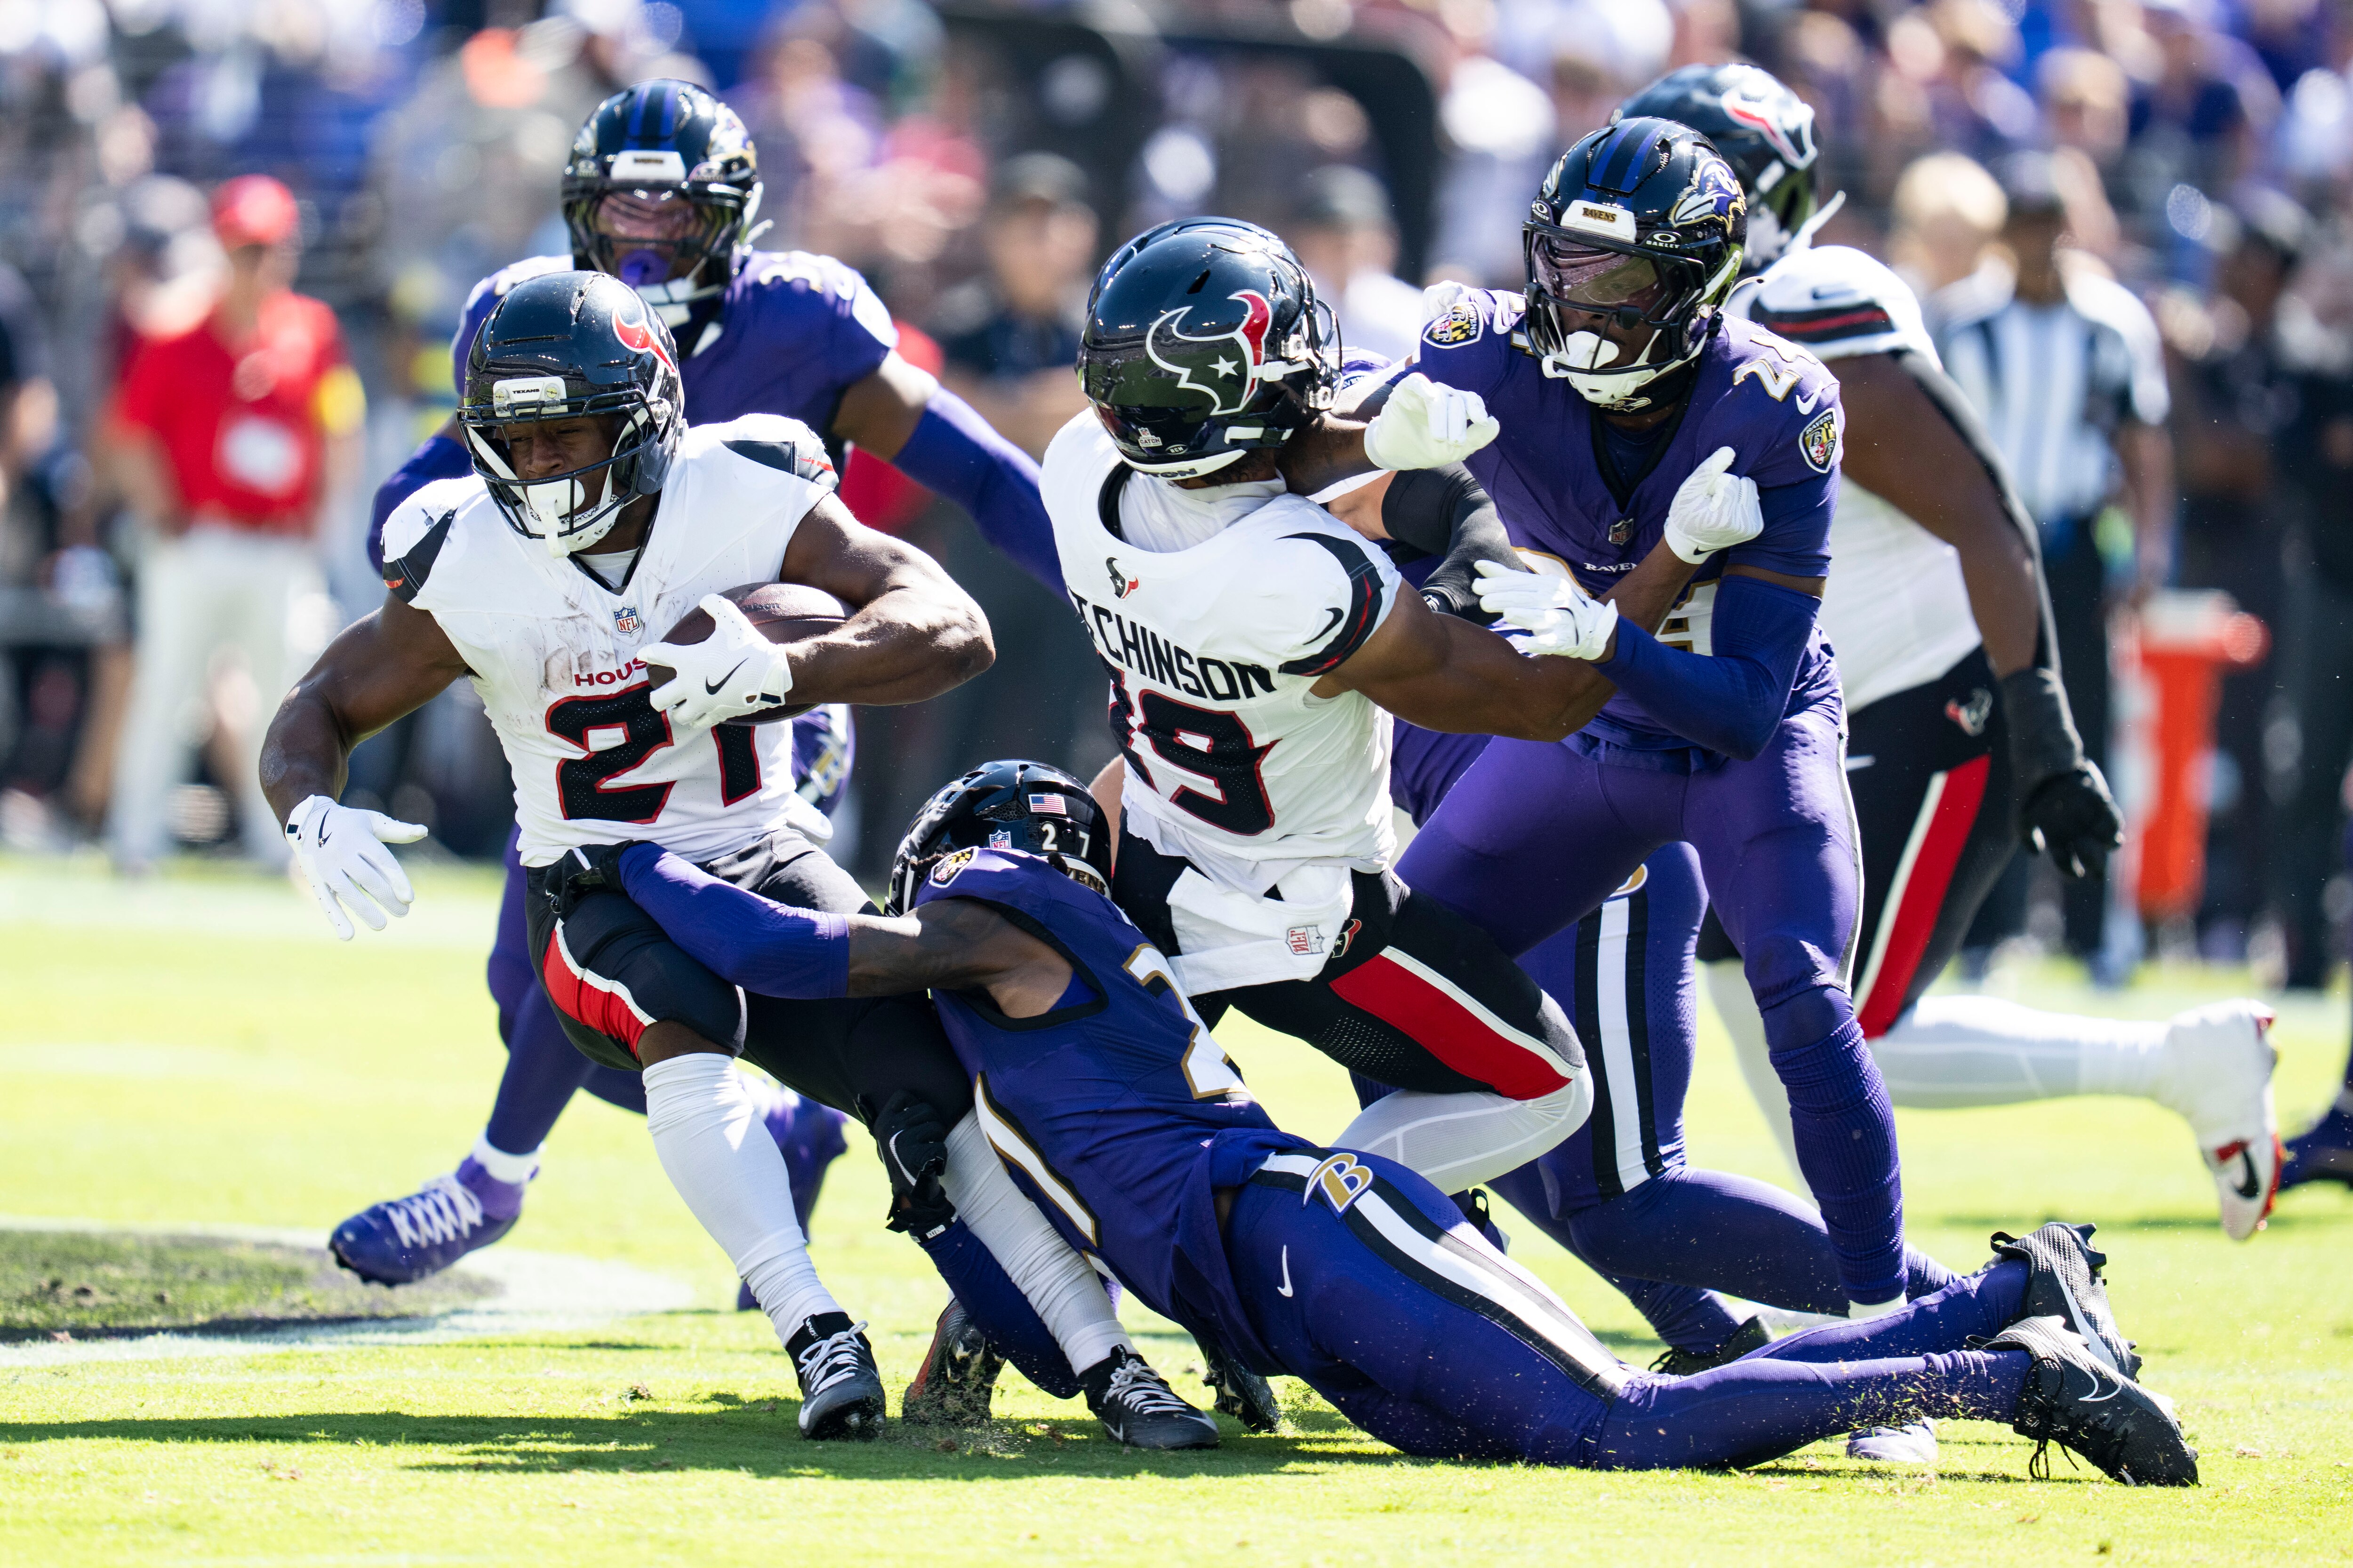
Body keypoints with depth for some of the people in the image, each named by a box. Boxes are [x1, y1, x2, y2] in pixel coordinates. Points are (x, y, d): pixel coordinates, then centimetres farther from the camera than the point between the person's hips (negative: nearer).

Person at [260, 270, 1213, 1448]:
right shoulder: (467, 568, -13)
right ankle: (814, 1331, -38)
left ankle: (1103, 1360, -11)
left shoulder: (741, 499, -15)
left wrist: (785, 672, -40)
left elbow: (954, 630, -23)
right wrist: (314, 814, -26)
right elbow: (321, 712, -1)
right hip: (597, 896, -1)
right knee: (682, 1031, -34)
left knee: (932, 1069, -17)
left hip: (760, 862, 1)